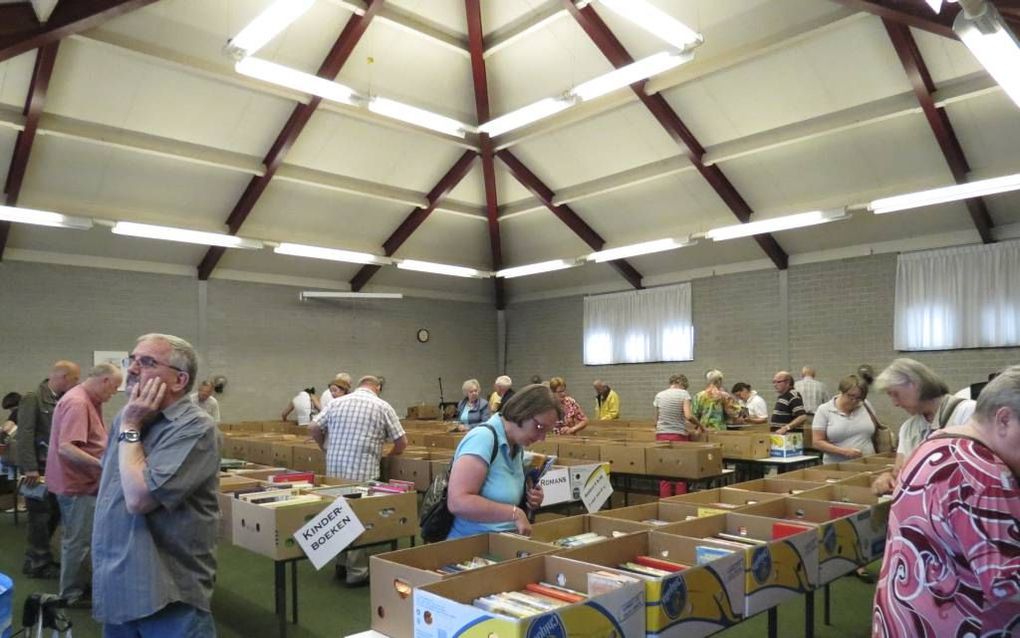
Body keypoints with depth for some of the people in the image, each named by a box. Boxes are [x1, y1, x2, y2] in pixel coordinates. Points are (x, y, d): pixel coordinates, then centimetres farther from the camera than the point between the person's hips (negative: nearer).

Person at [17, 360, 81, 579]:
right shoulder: (32, 398, -11)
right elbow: (25, 435, -17)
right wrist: (30, 468, -21)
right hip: (39, 467, -7)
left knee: (54, 513, 13)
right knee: (40, 515, 1)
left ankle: (38, 556, 28)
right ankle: (38, 564, 13)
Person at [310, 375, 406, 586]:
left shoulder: (337, 403, 13)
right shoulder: (382, 407, 1)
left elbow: (314, 430, 17)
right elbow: (401, 443, 2)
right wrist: (389, 456, 22)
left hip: (334, 469, 5)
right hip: (362, 472, -5)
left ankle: (341, 564, 27)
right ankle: (357, 572, 6)